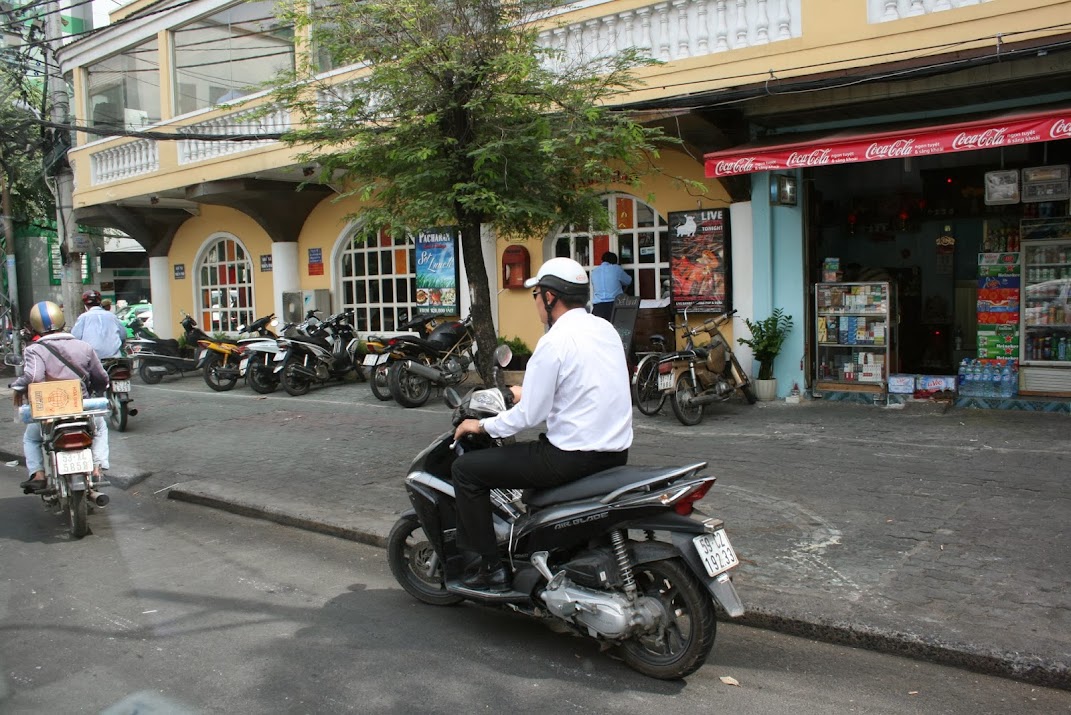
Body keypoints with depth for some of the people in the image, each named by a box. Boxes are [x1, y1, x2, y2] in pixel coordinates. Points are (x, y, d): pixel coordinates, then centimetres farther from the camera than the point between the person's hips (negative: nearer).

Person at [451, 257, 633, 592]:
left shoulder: (556, 341, -16)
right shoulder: (606, 329, 9)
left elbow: (529, 414, -15)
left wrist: (482, 425, 1)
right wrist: (528, 393, 31)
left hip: (573, 457, -9)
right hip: (616, 452, 9)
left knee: (465, 469, 0)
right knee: (540, 451, 37)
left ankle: (489, 567, 4)